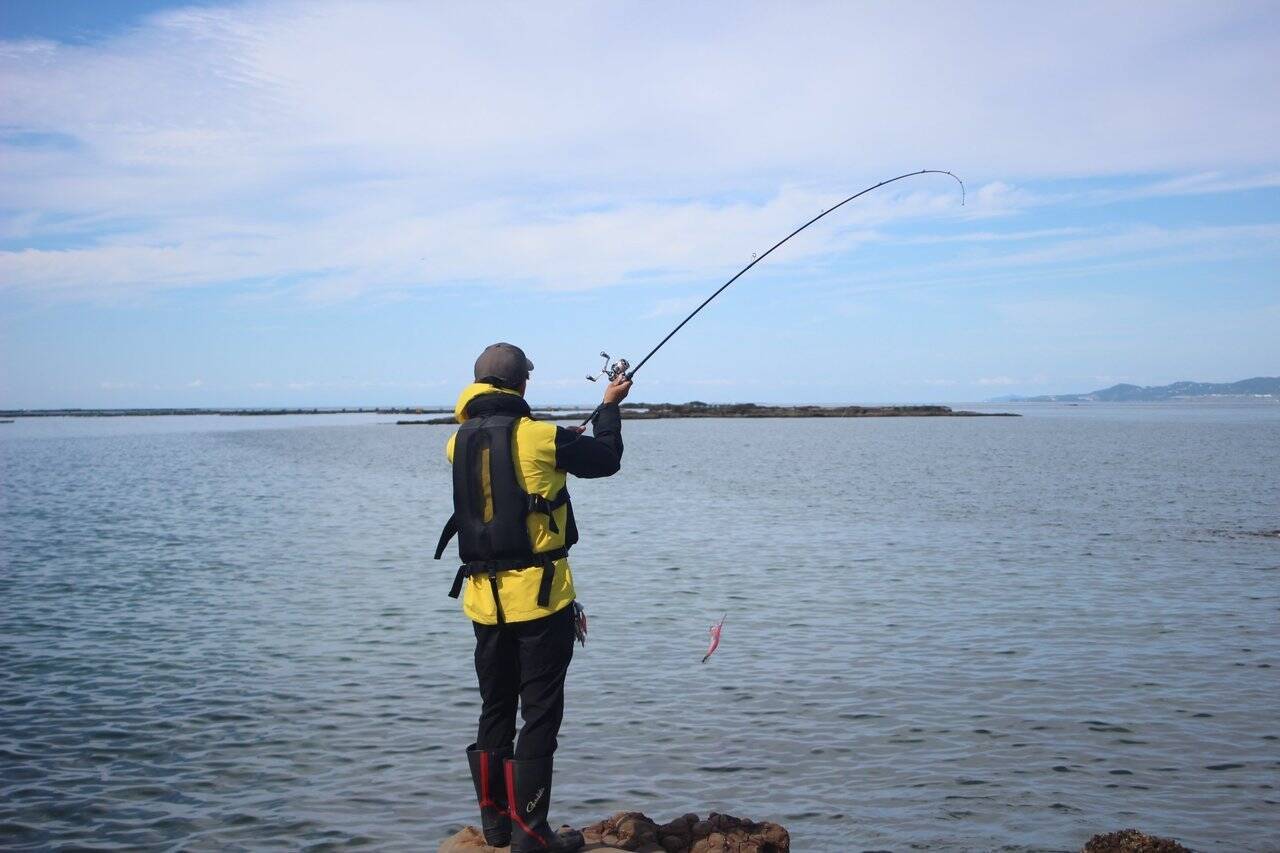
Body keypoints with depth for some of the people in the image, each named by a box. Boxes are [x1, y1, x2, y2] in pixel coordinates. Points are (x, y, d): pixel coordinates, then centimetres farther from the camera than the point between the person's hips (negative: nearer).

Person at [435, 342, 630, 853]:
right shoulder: (540, 437, -12)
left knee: (494, 709, 17)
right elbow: (607, 460, 1)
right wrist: (609, 408, 18)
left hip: (484, 598, 6)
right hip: (539, 595, -6)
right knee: (541, 714, 1)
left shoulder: (458, 443, 4)